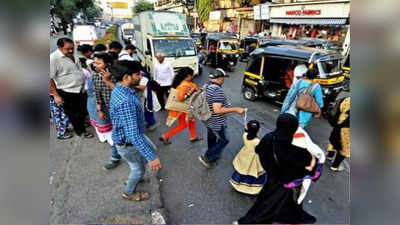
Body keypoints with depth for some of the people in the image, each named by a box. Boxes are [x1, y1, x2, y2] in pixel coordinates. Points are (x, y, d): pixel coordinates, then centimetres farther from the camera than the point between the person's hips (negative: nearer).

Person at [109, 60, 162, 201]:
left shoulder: (119, 89, -4)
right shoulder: (126, 101, -38)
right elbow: (133, 135, -40)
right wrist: (151, 157, -38)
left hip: (130, 135, 9)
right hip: (128, 143, -9)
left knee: (151, 148, 29)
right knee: (139, 169, 16)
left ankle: (135, 177, 51)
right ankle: (129, 193, 45)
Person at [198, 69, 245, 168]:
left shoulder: (206, 86, 0)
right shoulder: (218, 90, -28)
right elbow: (217, 110, -33)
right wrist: (235, 109, -28)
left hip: (208, 120, 9)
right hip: (217, 123, -9)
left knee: (211, 139, 25)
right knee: (223, 141, 11)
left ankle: (213, 156, 45)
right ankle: (206, 157, 11)